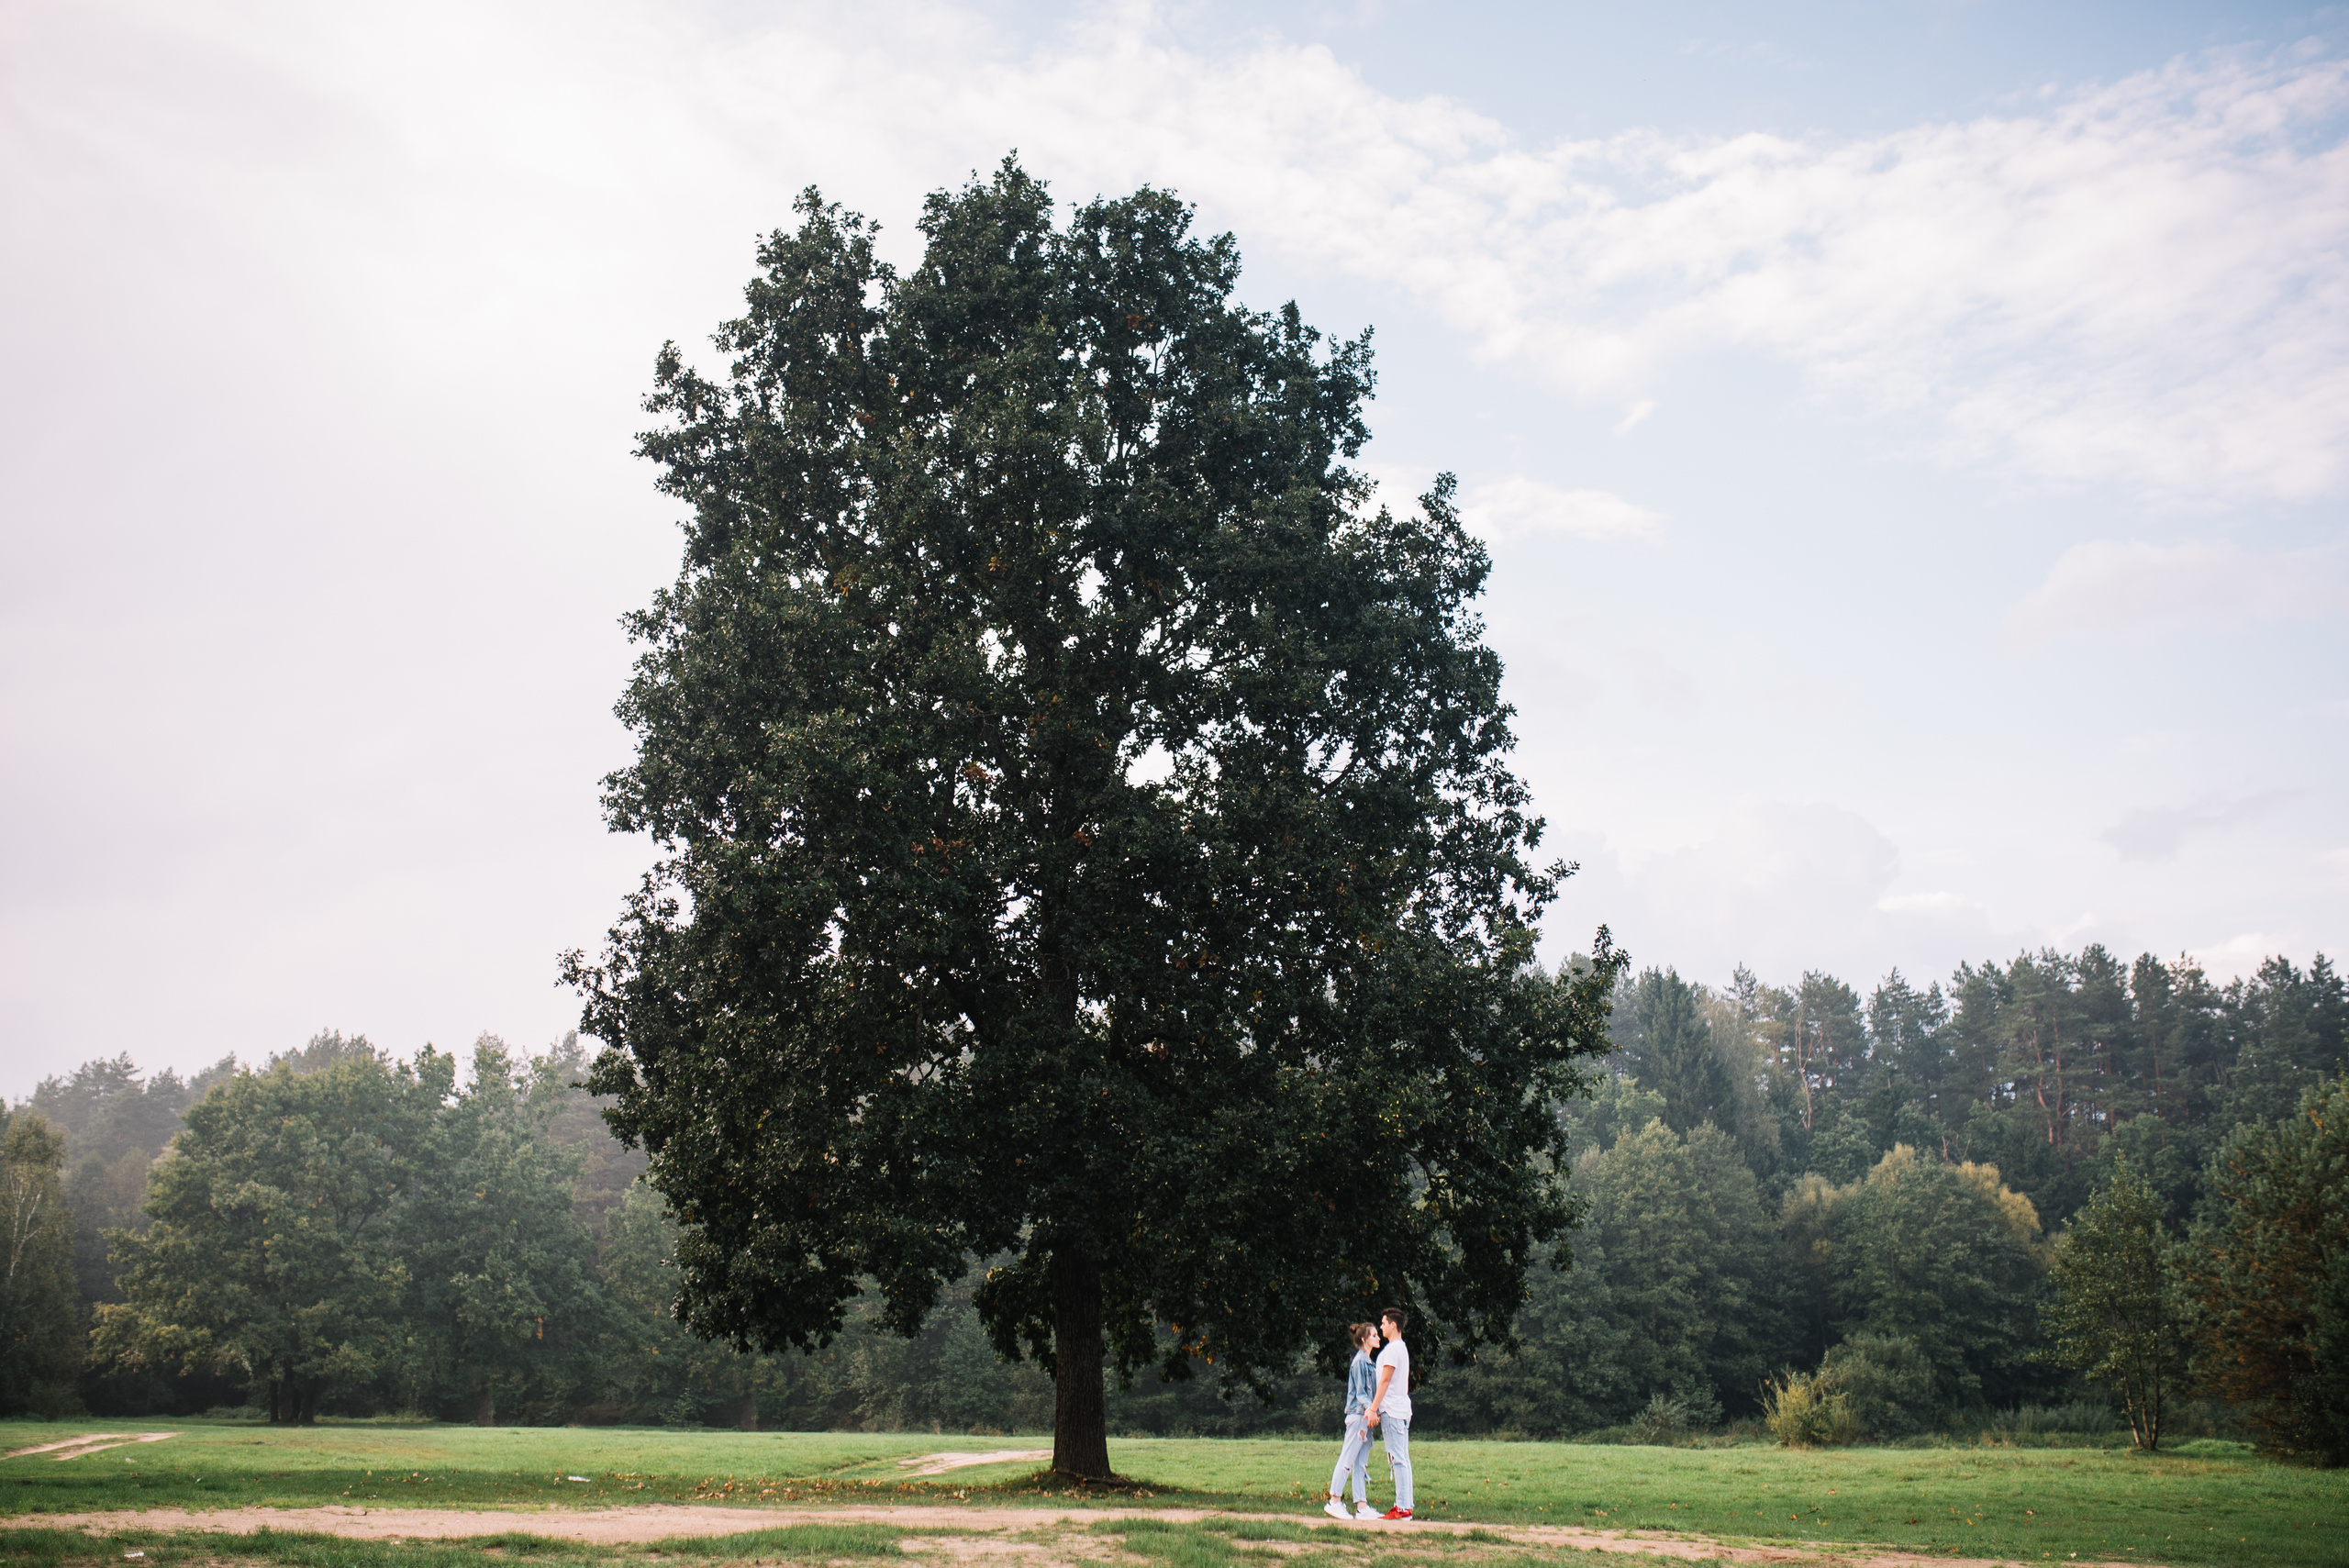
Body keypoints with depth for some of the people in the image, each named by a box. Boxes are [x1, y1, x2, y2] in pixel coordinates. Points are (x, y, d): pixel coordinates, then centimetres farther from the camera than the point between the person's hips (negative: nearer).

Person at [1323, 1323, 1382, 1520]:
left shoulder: (1367, 1361, 18)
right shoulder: (1359, 1361, -11)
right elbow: (1360, 1392, -16)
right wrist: (1369, 1408, -30)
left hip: (1364, 1417, 10)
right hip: (1358, 1415, -10)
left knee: (1361, 1463, 8)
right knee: (1347, 1459, -6)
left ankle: (1362, 1507, 9)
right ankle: (1334, 1502, -3)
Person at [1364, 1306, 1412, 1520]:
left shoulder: (1392, 1349, -12)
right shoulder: (1402, 1348, 18)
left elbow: (1385, 1381, -16)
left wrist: (1373, 1409, -16)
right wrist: (1377, 1409, 22)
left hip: (1392, 1411, -10)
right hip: (1402, 1410, 10)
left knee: (1398, 1460, -10)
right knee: (1403, 1460, 9)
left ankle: (1402, 1508, -12)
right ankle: (1405, 1506, 10)